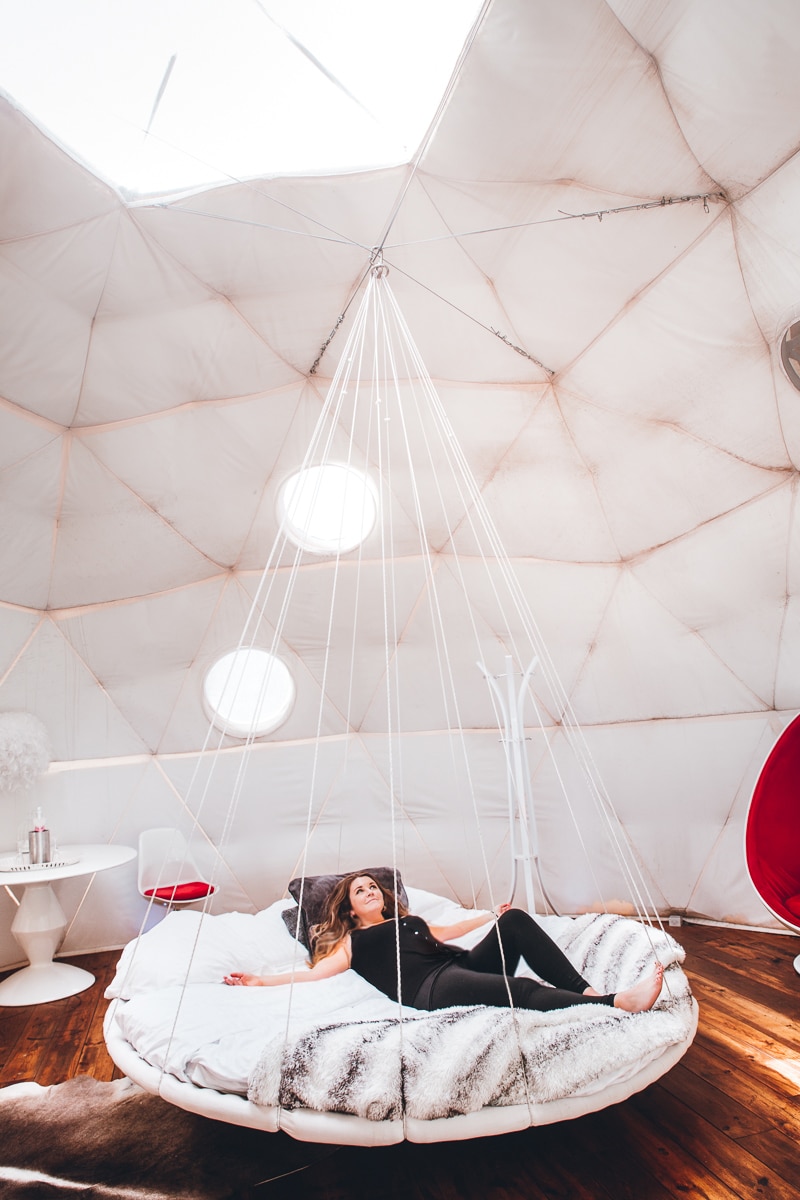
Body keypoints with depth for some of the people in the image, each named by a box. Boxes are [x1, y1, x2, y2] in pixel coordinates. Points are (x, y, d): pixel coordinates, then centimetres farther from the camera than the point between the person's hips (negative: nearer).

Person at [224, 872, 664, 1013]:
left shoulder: (408, 920, 34)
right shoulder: (353, 941, 18)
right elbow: (316, 971, 9)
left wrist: (489, 915, 41)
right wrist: (260, 981, 1)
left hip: (465, 964, 7)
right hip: (430, 989, -7)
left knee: (515, 920, -17)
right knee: (520, 990, -33)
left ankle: (588, 991, -21)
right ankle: (616, 1002, -42)